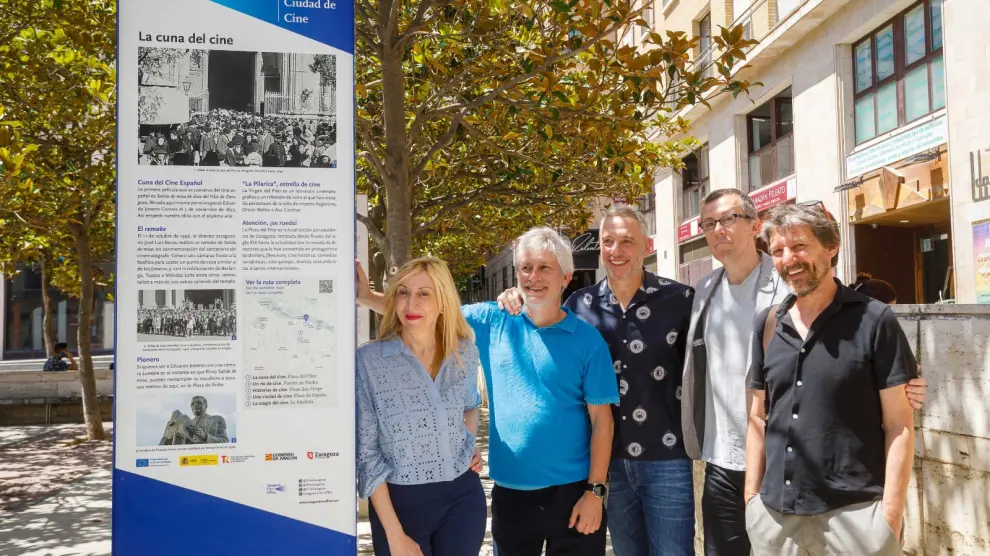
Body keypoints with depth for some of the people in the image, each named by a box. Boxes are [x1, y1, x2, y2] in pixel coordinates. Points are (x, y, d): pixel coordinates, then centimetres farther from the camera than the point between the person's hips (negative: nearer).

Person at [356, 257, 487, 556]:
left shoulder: (465, 353, 0)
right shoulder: (368, 360, -12)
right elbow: (366, 453, -10)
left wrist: (470, 445, 3)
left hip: (463, 497, 3)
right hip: (399, 502, -3)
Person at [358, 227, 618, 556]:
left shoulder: (586, 339, -6)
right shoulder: (492, 322, 0)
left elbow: (601, 419, -6)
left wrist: (596, 490, -9)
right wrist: (367, 296, -12)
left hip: (573, 490, -2)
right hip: (510, 490, 2)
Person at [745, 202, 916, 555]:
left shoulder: (874, 320, -7)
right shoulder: (768, 325, 5)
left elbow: (898, 425, -6)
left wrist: (890, 514, -11)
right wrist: (751, 497, 6)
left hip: (853, 513, -4)